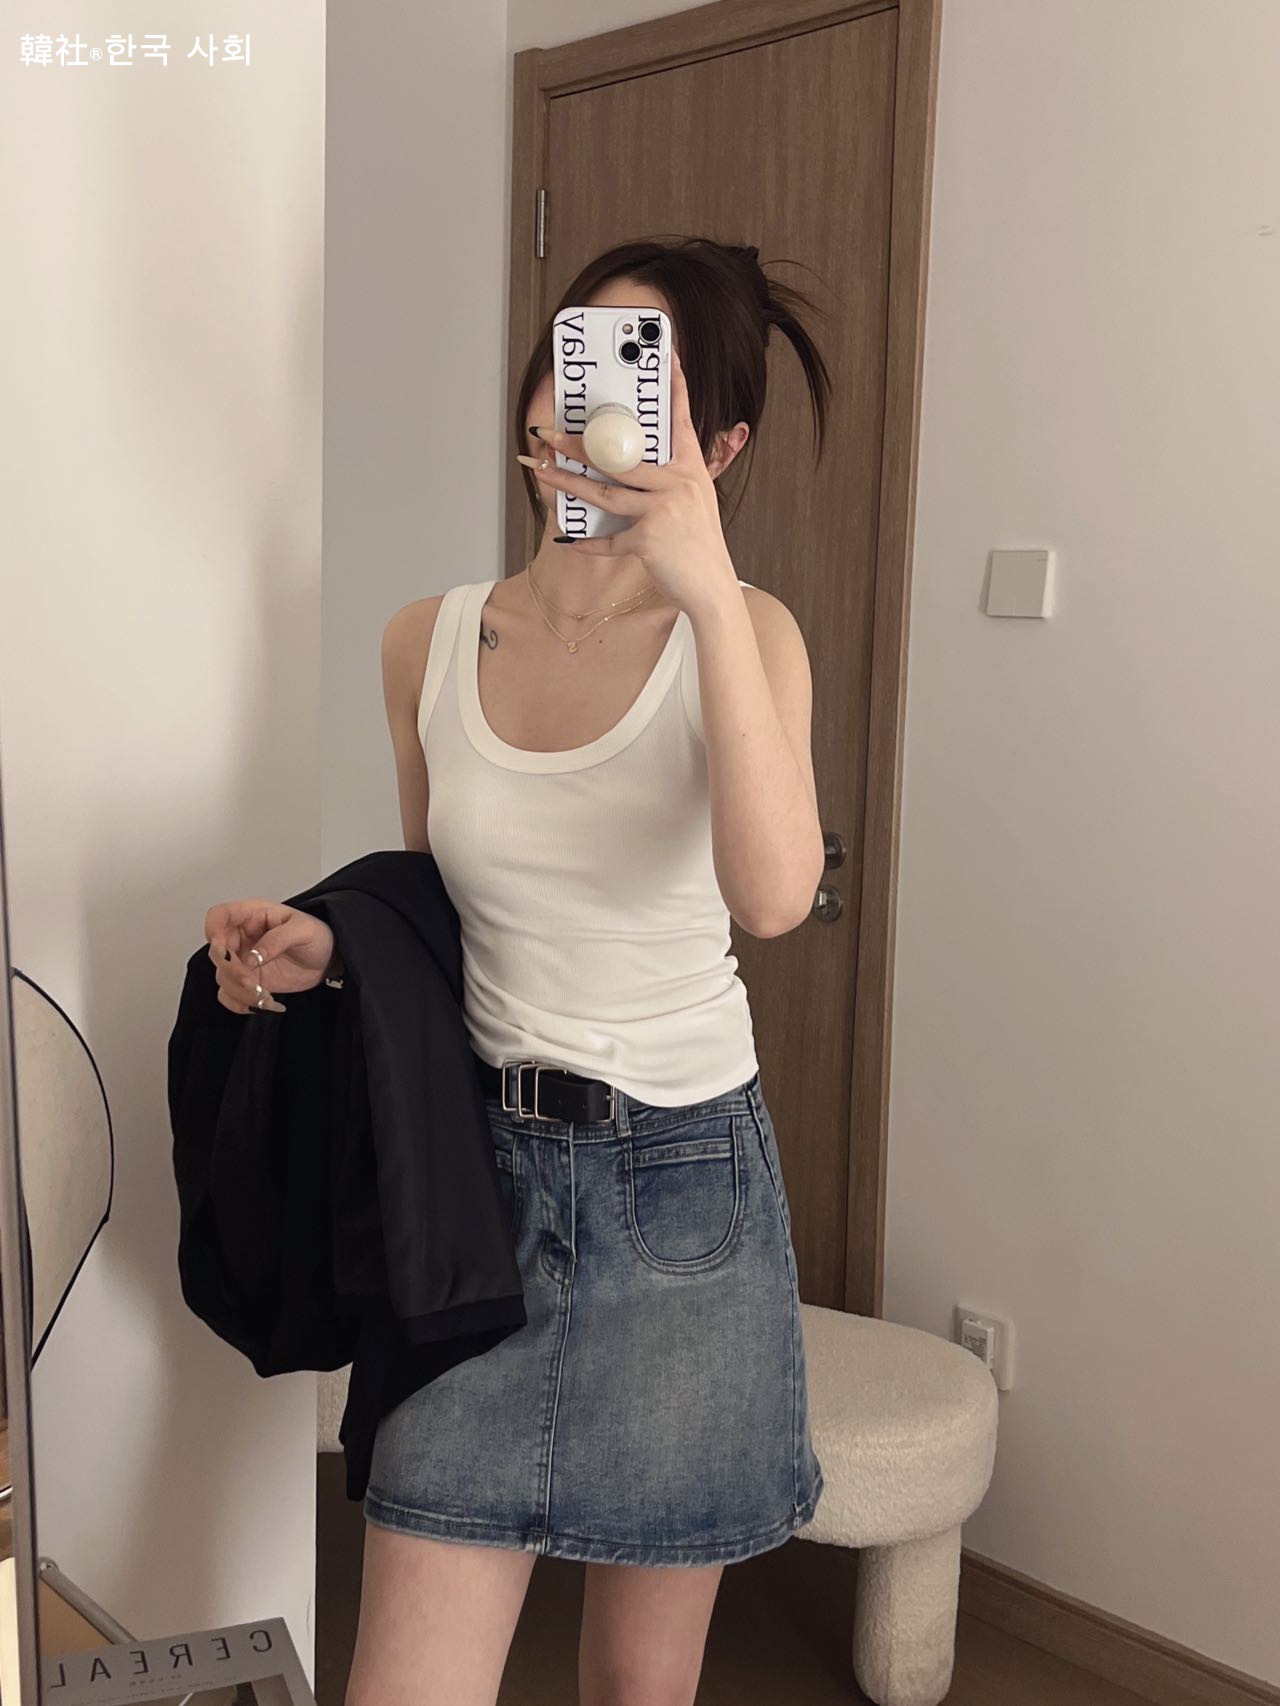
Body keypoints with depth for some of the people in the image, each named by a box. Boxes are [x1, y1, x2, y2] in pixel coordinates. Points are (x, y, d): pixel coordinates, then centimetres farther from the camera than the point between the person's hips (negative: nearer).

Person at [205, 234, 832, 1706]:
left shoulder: (740, 632, -7)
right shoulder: (429, 642, 3)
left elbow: (772, 896, -26)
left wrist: (706, 589, -30)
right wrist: (324, 944, -5)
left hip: (681, 1175, -2)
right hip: (482, 1160, 2)